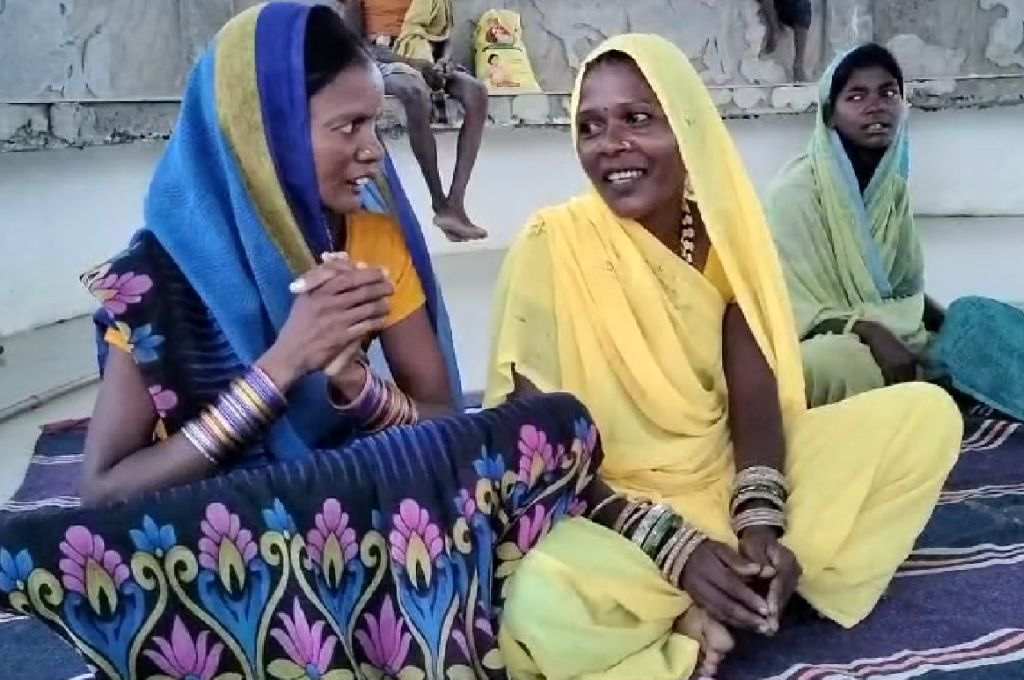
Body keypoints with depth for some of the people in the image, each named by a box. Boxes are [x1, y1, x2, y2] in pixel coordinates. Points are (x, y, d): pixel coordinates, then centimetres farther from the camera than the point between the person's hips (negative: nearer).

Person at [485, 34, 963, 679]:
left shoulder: (721, 230, -1)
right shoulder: (553, 245, -15)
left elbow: (755, 397, -5)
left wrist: (761, 523, -22)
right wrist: (671, 545, -24)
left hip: (726, 474, 6)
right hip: (609, 506, -5)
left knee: (927, 414, -6)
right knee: (541, 603, -39)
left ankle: (714, 610, -11)